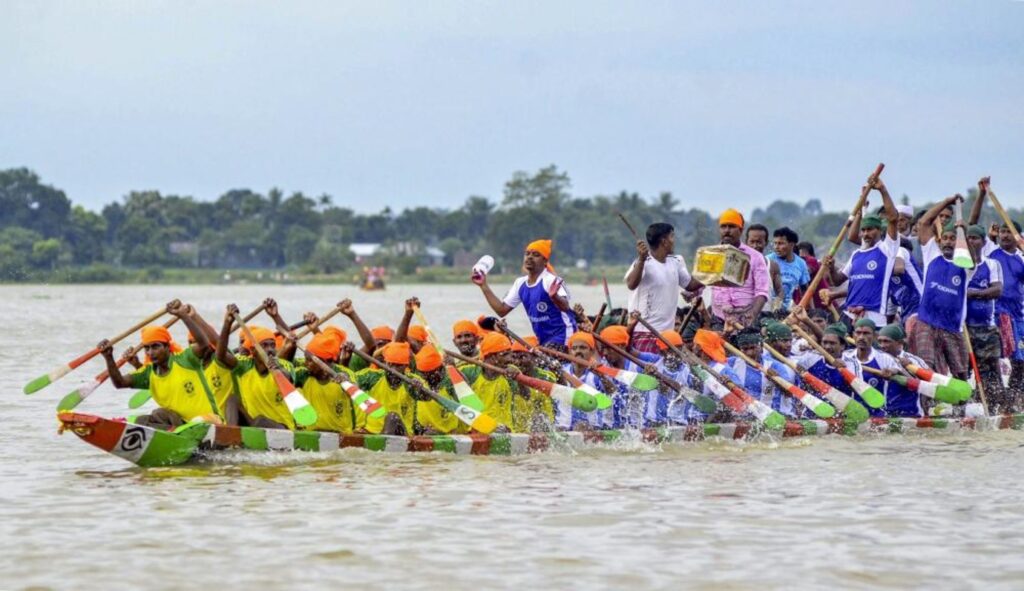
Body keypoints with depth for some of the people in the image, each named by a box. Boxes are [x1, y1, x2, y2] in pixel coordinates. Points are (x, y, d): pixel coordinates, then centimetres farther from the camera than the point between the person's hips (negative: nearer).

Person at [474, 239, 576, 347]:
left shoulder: (551, 281, -16)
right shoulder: (520, 284, 7)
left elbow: (565, 307, -32)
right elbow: (502, 310, 10)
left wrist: (554, 297, -55)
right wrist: (484, 285, 6)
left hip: (562, 336, -8)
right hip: (543, 340, 8)